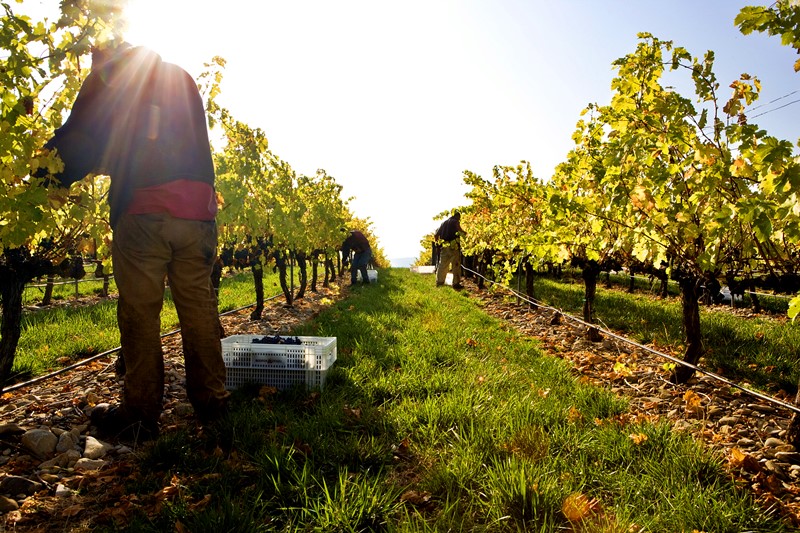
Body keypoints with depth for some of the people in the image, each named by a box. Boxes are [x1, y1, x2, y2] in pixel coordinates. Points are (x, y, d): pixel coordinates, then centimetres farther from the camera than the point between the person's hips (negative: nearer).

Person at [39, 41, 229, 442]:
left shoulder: (107, 79, 10)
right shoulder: (183, 79, 25)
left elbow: (78, 140, 4)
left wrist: (51, 177, 21)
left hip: (140, 210, -4)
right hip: (197, 211, 5)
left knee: (139, 312, 0)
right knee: (199, 307, 7)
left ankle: (140, 413, 5)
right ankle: (211, 401, 13)